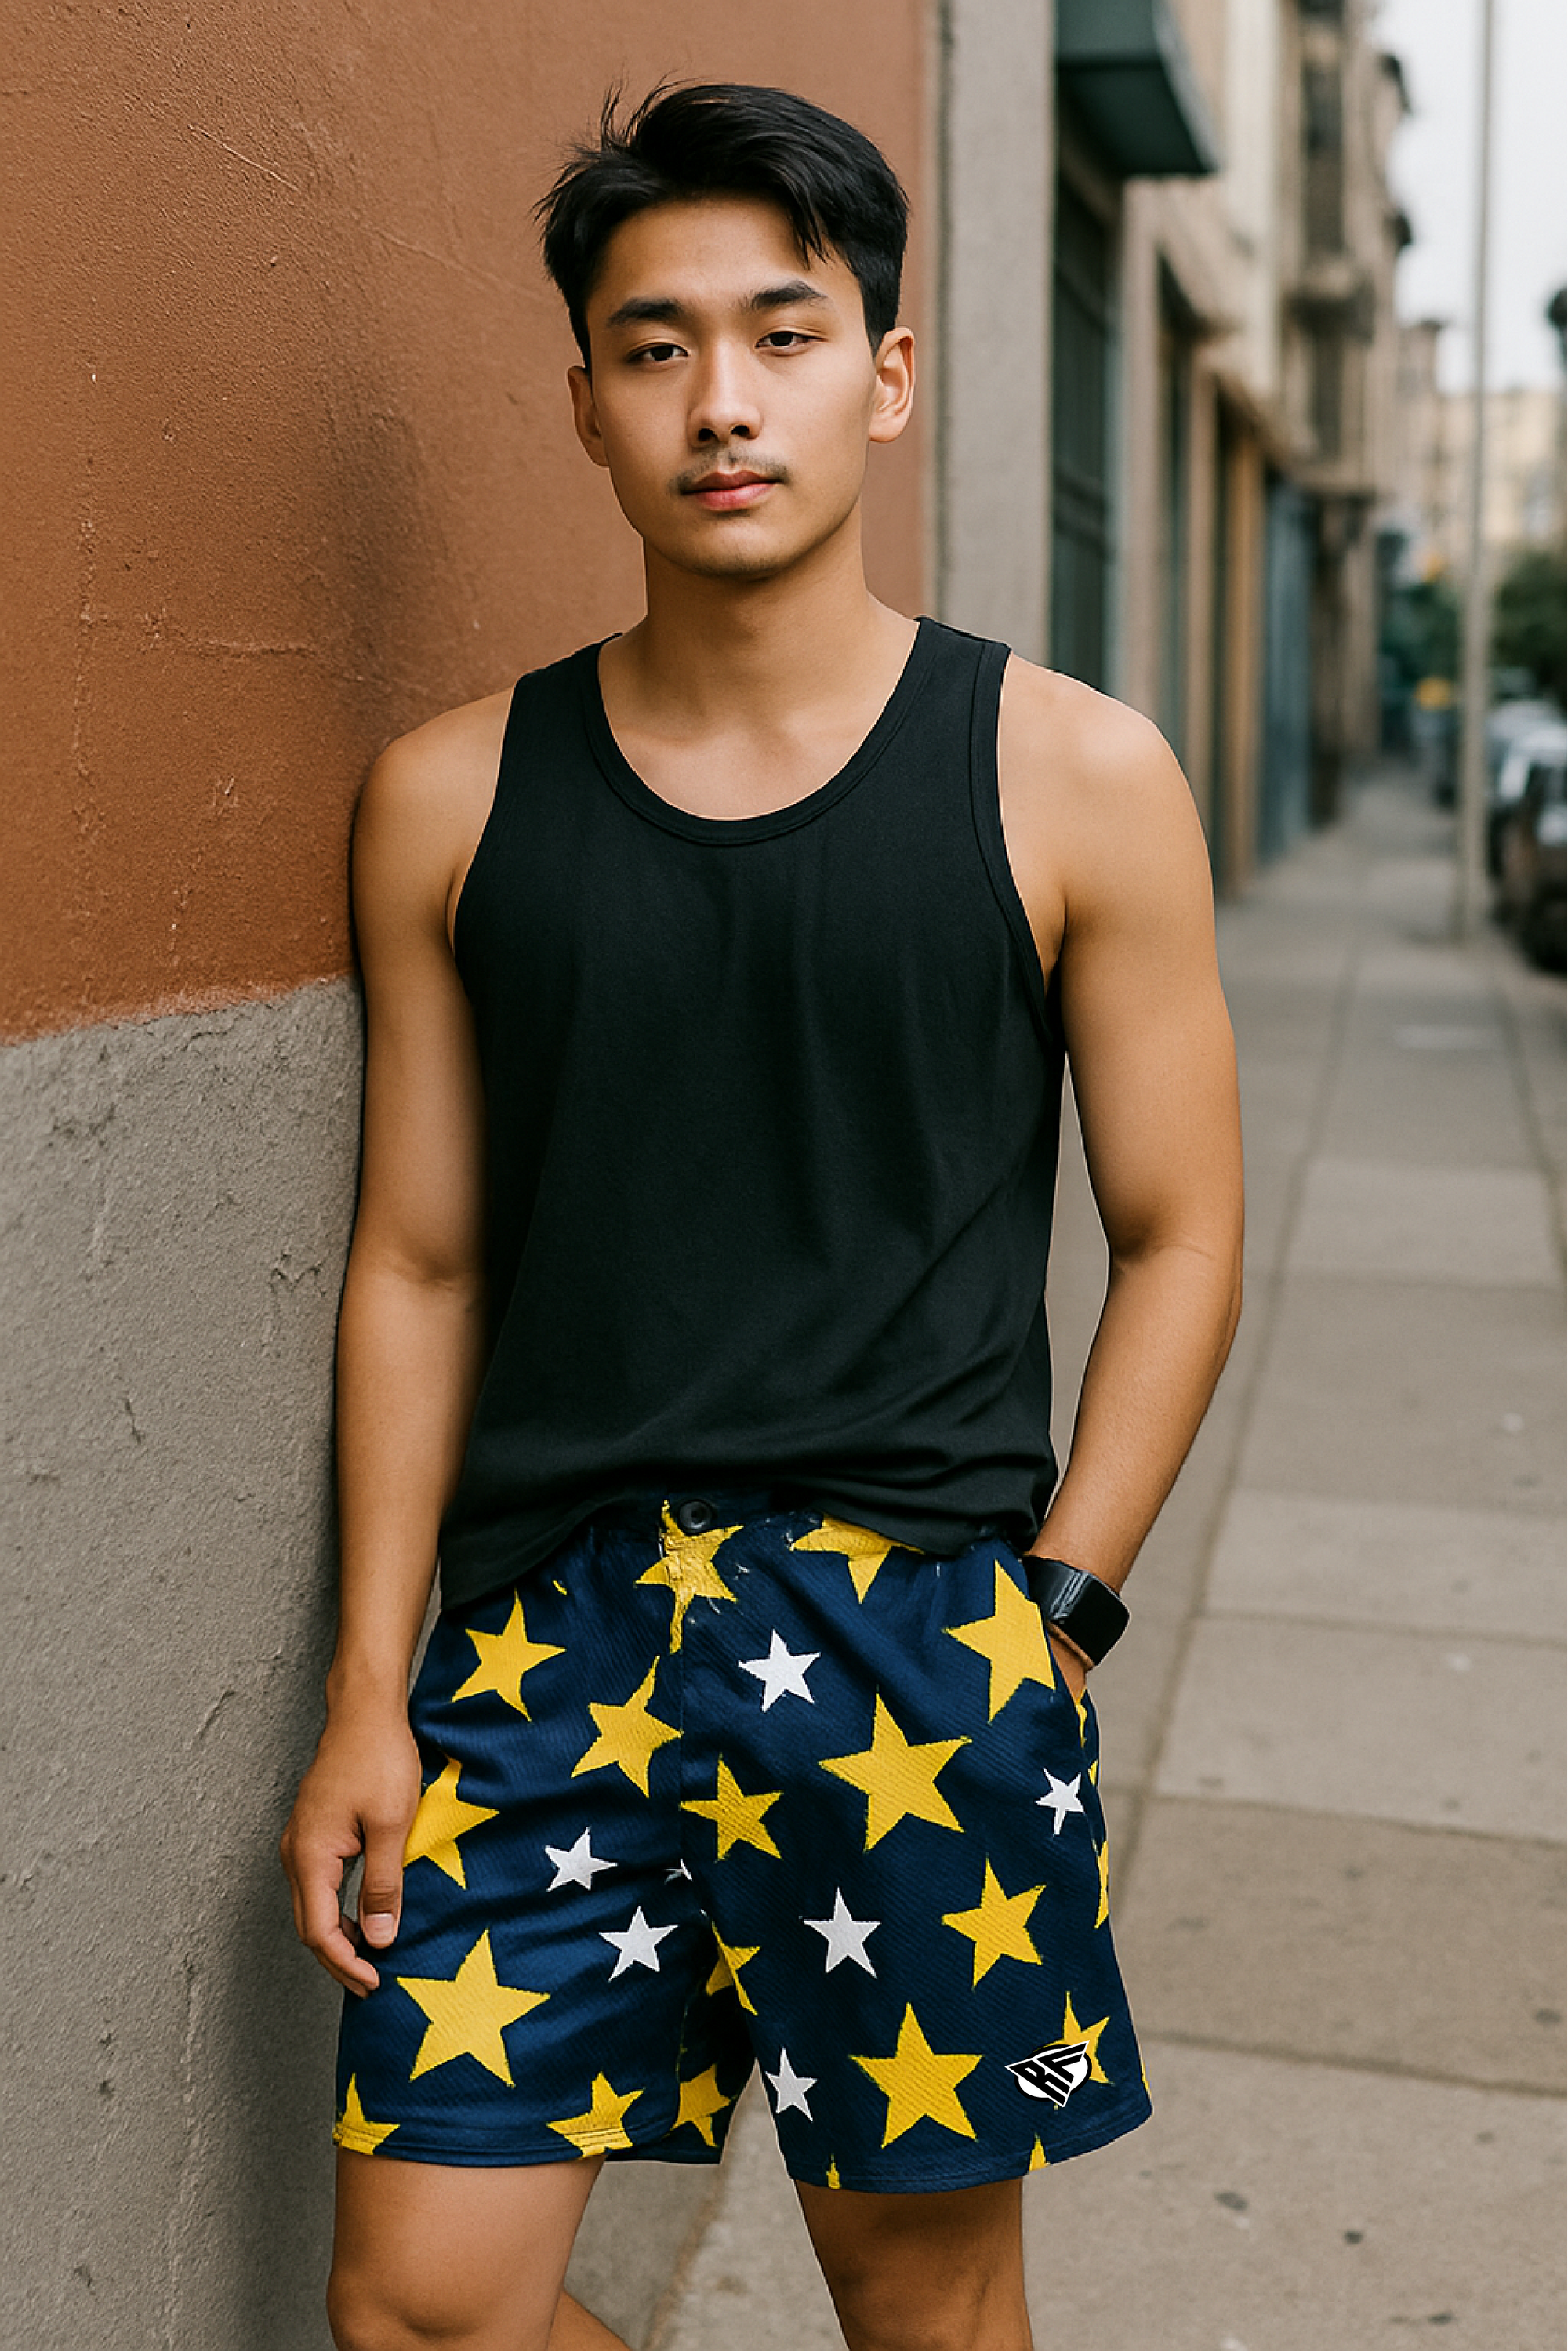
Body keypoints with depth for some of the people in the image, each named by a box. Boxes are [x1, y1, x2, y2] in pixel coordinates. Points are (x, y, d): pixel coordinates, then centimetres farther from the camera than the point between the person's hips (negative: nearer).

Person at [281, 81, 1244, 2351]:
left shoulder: (1073, 777, -1)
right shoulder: (452, 798, 5)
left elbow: (1177, 1238, 2)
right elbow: (417, 1267, 7)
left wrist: (1044, 1622, -5)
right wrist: (369, 1690, 4)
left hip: (924, 1619, -1)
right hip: (549, 1625, 2)